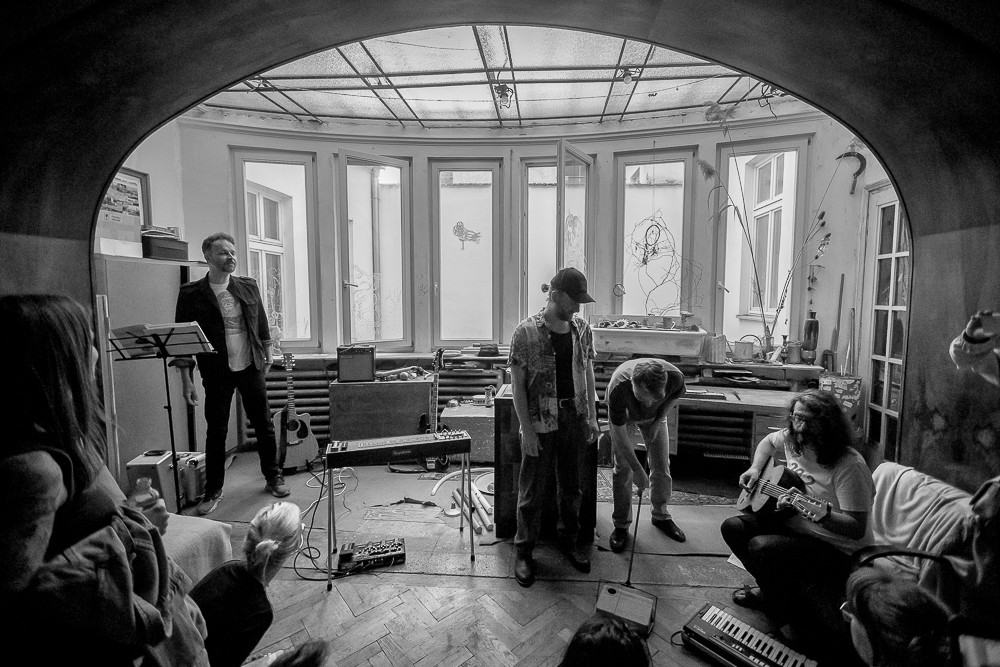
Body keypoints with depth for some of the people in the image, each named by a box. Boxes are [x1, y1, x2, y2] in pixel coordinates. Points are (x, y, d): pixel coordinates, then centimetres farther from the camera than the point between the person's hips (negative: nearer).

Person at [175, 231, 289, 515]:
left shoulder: (249, 287, 5)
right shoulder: (191, 293, -5)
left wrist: (266, 356, 14)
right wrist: (186, 379, -8)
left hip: (250, 367, 3)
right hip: (216, 372, -2)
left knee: (264, 425, 9)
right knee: (216, 431, 5)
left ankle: (273, 478, 25)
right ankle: (213, 490, 22)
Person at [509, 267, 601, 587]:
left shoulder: (582, 328, 1)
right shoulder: (526, 332, -13)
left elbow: (588, 373, 10)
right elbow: (517, 384, -11)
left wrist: (592, 416, 8)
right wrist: (527, 428, -13)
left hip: (574, 417, 4)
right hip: (540, 420, -4)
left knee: (571, 485, 18)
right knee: (532, 489, 8)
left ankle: (570, 541, 39)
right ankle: (523, 551, 26)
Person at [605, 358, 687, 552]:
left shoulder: (675, 377, -38)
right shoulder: (618, 388, -44)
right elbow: (619, 434, -32)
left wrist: (658, 421, -11)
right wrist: (638, 470, -27)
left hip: (655, 416, 3)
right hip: (624, 415, -2)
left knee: (662, 466, 4)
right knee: (623, 468, -5)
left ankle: (661, 516, 26)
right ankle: (621, 525, 10)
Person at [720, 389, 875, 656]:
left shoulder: (849, 466, -25)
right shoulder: (792, 439, -4)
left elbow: (858, 528, -26)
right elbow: (769, 441, 21)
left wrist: (823, 515, -44)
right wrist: (756, 468, 5)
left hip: (837, 549, -7)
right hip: (792, 525, 8)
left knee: (761, 547, -28)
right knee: (733, 527, -3)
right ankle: (772, 591, 18)